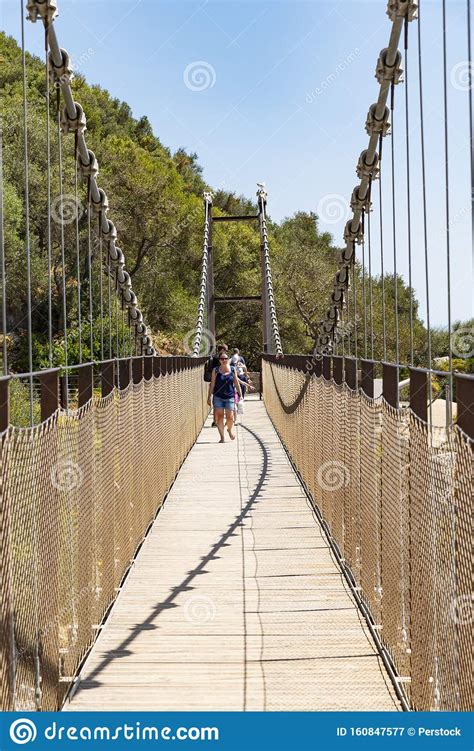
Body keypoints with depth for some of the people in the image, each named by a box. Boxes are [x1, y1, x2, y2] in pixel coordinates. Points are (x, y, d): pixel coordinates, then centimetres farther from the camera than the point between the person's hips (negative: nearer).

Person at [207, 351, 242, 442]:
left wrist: (240, 394, 8)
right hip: (218, 397, 0)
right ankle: (222, 437, 4)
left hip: (229, 396, 0)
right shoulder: (216, 370, 0)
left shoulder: (233, 369, 3)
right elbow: (212, 384, 3)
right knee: (219, 416, -3)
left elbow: (236, 383, 9)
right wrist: (209, 397, 1)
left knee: (230, 417, -1)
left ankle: (230, 430, 31)